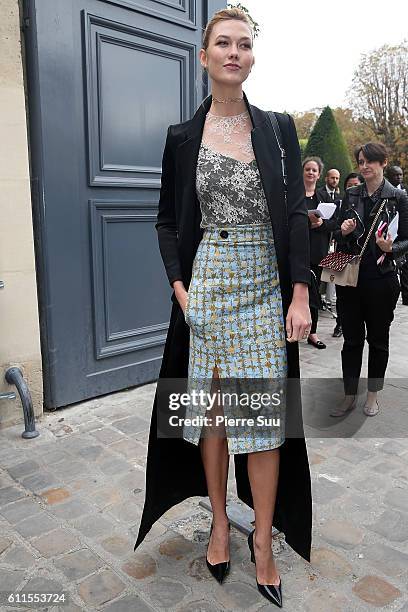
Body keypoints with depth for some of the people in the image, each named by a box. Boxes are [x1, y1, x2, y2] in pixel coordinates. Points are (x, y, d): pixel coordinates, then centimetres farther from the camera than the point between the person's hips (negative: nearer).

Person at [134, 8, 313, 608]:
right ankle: (219, 520, 29)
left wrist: (300, 295, -7)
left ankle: (263, 539, 20)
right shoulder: (182, 136, 7)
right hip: (205, 284, 1)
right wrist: (179, 287, -5)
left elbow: (296, 214, 2)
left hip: (264, 285, 0)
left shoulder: (277, 128, 6)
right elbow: (168, 221, 9)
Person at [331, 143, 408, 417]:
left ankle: (373, 395, 27)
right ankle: (350, 396, 20)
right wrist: (343, 231, -8)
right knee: (352, 339, 8)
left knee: (378, 338, 10)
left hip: (381, 278, -2)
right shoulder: (351, 195, 8)